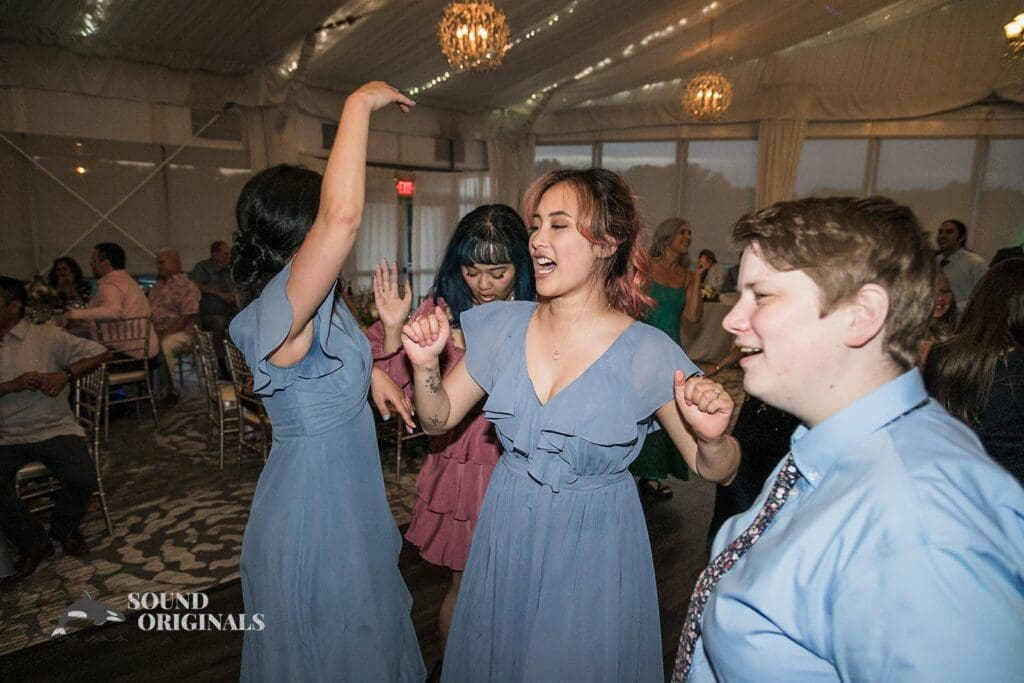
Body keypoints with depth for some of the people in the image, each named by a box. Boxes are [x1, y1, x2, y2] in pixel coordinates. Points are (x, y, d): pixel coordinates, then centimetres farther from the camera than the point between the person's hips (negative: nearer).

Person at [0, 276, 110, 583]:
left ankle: (64, 527, 11)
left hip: (55, 430, -2)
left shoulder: (47, 336, -2)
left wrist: (65, 374, -14)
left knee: (83, 479, -24)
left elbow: (100, 352, -1)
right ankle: (34, 542, 2)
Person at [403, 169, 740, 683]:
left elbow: (714, 471, -10)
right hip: (507, 537, 4)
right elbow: (438, 420, 1)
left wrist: (711, 437, -31)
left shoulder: (647, 352, -18)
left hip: (594, 550, -3)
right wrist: (425, 362, -16)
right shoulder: (503, 325, -8)